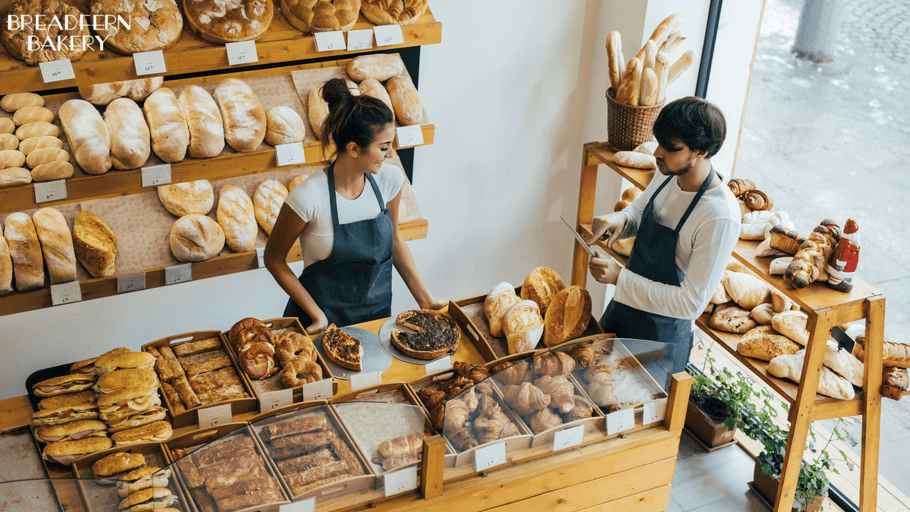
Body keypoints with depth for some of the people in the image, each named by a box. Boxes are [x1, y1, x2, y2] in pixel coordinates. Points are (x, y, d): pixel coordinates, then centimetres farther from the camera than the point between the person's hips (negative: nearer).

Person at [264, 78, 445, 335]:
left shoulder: (390, 179, -11)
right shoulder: (308, 198, -25)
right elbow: (274, 259, -13)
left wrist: (425, 299, 4)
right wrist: (316, 314, -17)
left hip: (377, 312, 5)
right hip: (323, 321, -4)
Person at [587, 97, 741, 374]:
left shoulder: (720, 218, -30)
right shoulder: (668, 174, -7)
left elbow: (692, 303, -28)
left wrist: (620, 278, -30)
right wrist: (620, 219, -11)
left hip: (661, 334, -7)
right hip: (621, 309, 8)